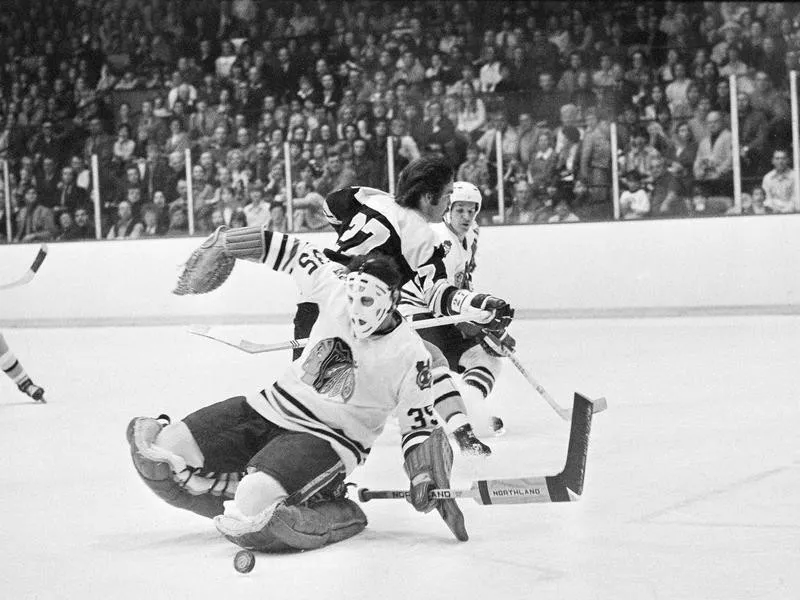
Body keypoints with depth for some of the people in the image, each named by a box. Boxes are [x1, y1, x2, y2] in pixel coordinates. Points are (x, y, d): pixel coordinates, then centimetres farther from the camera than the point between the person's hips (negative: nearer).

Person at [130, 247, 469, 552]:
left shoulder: (409, 357, -16)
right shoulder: (336, 285, -9)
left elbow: (419, 425, -6)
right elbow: (294, 252, 6)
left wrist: (425, 477, -19)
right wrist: (225, 243, 11)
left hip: (325, 439, -5)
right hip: (270, 407, 5)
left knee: (251, 510, -31)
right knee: (167, 451, -10)